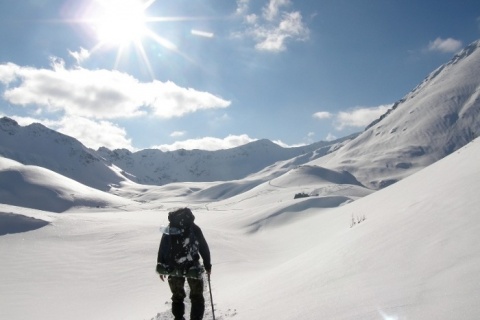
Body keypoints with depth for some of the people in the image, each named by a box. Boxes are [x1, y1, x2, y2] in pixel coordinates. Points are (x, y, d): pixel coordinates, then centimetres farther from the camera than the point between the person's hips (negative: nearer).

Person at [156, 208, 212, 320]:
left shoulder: (168, 230, 4)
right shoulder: (194, 229, -3)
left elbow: (162, 250, 5)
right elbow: (204, 248, 0)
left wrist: (161, 267, 15)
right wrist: (207, 265, 9)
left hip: (173, 269, 3)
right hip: (193, 268, -2)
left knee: (177, 297, 22)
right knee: (197, 297, 14)